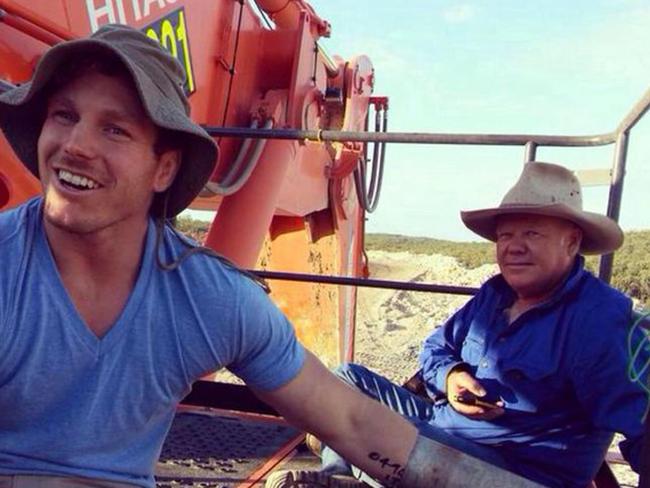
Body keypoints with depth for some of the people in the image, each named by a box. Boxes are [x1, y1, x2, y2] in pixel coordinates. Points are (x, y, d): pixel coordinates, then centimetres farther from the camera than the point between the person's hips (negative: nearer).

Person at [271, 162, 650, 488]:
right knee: (350, 378, 13)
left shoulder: (602, 319, -19)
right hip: (442, 427, 9)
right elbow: (436, 348, 16)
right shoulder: (495, 294, 7)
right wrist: (449, 376, -9)